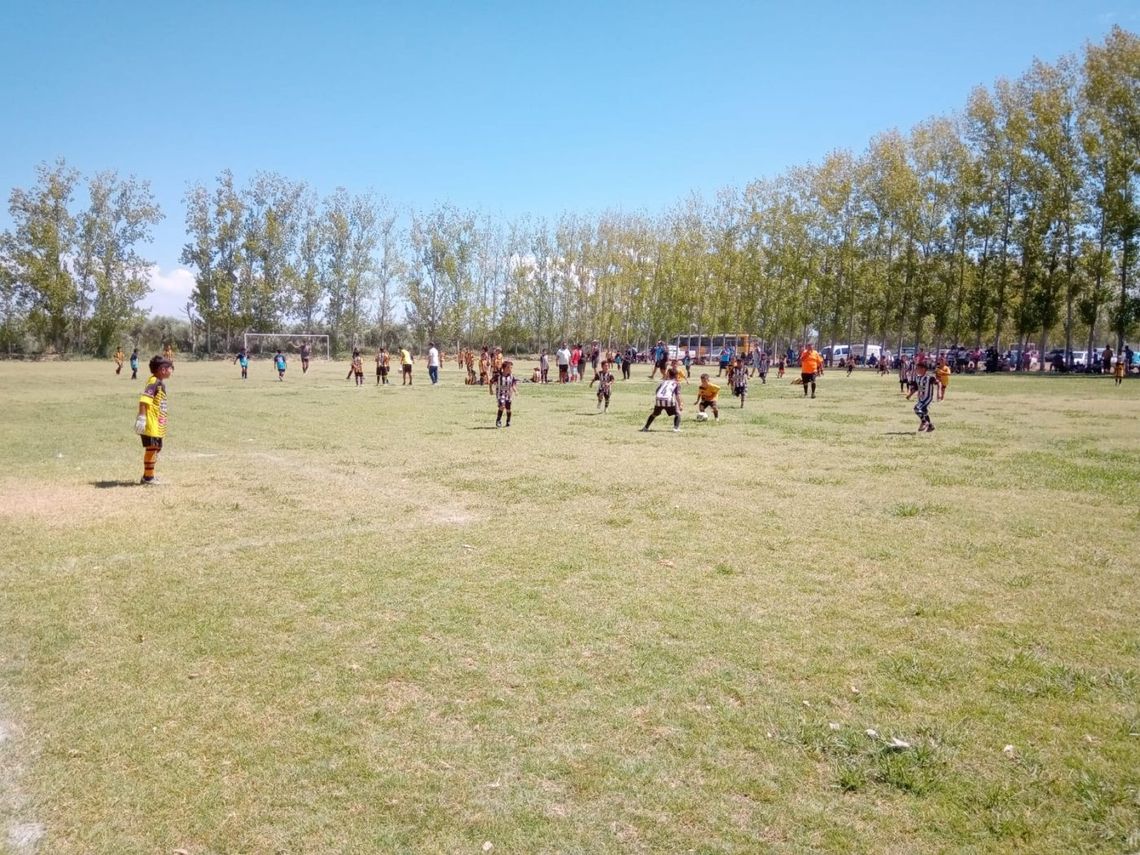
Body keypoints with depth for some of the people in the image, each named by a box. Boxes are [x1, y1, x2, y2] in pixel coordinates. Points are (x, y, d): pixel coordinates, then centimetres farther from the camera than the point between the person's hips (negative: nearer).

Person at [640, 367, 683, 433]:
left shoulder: (663, 382, 29)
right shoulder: (676, 383, 19)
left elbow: (656, 393, 23)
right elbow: (678, 395, 6)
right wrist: (679, 406, 9)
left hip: (658, 400, 3)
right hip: (668, 400, -3)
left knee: (654, 414, 28)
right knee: (677, 414, 18)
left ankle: (645, 428, 26)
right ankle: (676, 428, -1)